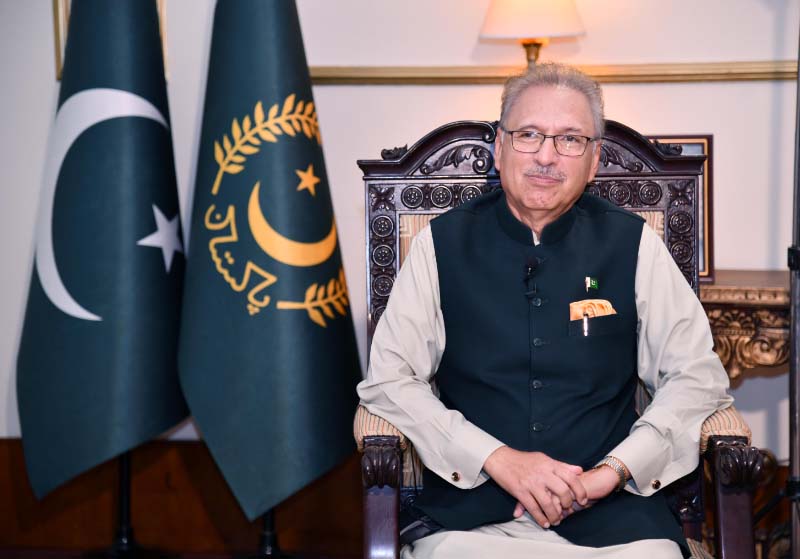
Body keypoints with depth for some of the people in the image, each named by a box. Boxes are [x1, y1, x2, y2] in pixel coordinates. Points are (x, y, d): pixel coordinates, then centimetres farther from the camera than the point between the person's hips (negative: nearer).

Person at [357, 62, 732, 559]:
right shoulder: (441, 244, 5)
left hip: (612, 515, 1)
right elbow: (388, 380, 1)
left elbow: (697, 377, 6)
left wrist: (612, 471, -8)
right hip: (469, 514, -1)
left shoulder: (633, 244, 6)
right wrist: (498, 458, -10)